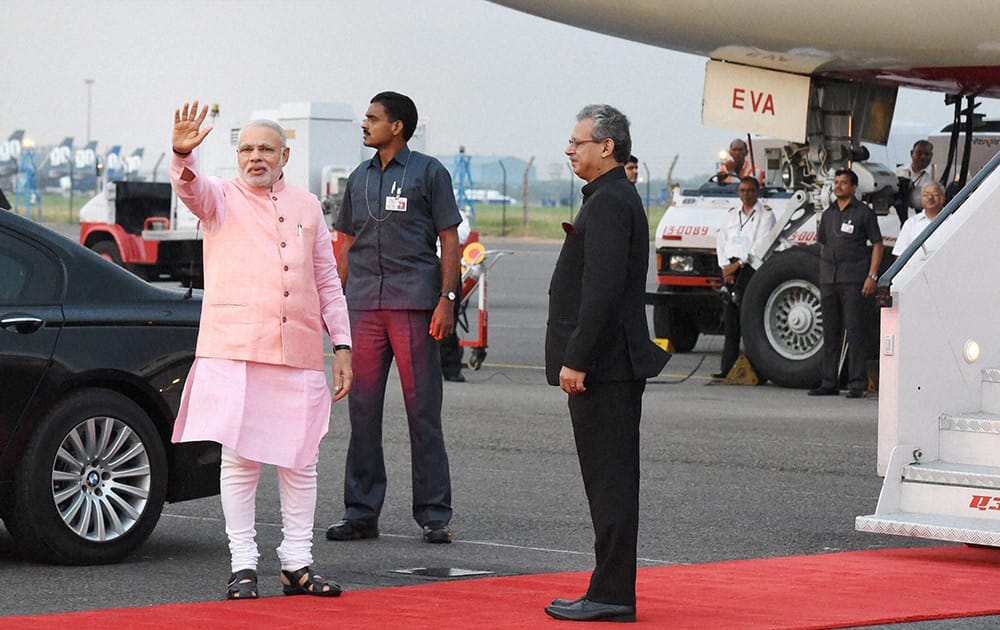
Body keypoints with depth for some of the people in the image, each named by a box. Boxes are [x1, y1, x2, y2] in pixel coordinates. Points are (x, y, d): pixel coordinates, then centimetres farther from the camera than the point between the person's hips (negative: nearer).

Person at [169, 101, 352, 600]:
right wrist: (182, 153, -39)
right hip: (235, 349, -3)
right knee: (239, 458, -4)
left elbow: (327, 282, 19)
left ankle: (297, 565, 11)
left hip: (298, 353, 3)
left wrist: (342, 344, 12)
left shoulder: (306, 207, 17)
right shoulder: (221, 198, 7)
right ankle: (243, 565, 1)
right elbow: (190, 187, -17)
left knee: (299, 462, 3)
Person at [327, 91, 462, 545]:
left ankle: (433, 515, 2)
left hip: (414, 303, -5)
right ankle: (361, 512, 11)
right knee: (362, 409, 5)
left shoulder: (428, 172, 2)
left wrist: (446, 299, -10)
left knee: (422, 410, -3)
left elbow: (449, 239, 0)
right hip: (364, 305, 5)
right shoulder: (359, 178, 17)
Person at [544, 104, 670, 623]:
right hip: (617, 365, 11)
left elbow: (603, 288, -23)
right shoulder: (617, 198, 18)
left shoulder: (608, 203, -15)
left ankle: (611, 595, -5)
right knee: (611, 480, 12)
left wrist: (576, 361, -23)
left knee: (609, 479, -7)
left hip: (602, 366, -11)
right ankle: (612, 592, 17)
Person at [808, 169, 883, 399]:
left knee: (855, 331, -7)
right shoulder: (828, 214, 17)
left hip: (853, 280, -6)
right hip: (828, 280, 6)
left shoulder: (864, 213, 1)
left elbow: (877, 245, -1)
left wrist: (872, 276, -10)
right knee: (830, 332, 7)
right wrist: (822, 276, 14)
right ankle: (829, 382, 11)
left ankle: (857, 384, -6)